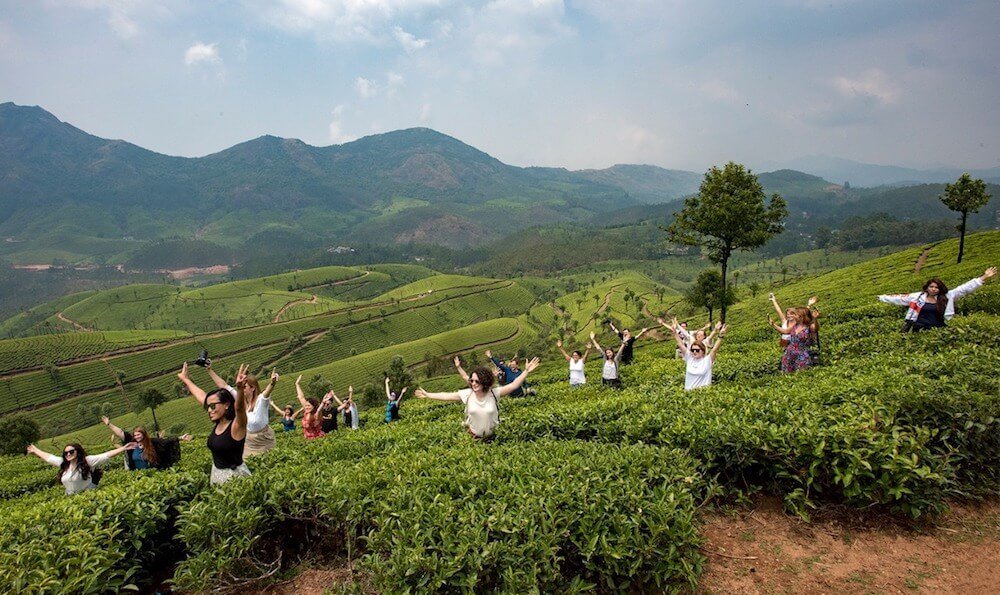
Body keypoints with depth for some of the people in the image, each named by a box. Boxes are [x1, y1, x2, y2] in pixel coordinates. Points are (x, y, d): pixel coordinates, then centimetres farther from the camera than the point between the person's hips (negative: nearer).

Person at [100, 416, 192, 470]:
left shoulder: (153, 442, -11)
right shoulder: (132, 442, -2)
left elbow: (167, 441, -15)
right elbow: (120, 433, -1)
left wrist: (180, 438, -24)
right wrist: (109, 424, -2)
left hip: (153, 473, -3)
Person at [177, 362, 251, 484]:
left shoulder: (236, 426, -18)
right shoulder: (219, 422, 2)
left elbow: (239, 407, -41)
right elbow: (200, 396, 14)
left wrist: (240, 389, -60)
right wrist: (185, 379, 27)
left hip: (235, 474, -8)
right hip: (216, 473, 8)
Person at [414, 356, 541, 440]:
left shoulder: (494, 393, -20)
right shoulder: (467, 394, -16)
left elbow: (514, 385, -25)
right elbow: (446, 396, -11)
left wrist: (526, 371, -35)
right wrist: (427, 395, -12)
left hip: (491, 435, -1)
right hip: (472, 436, 1)